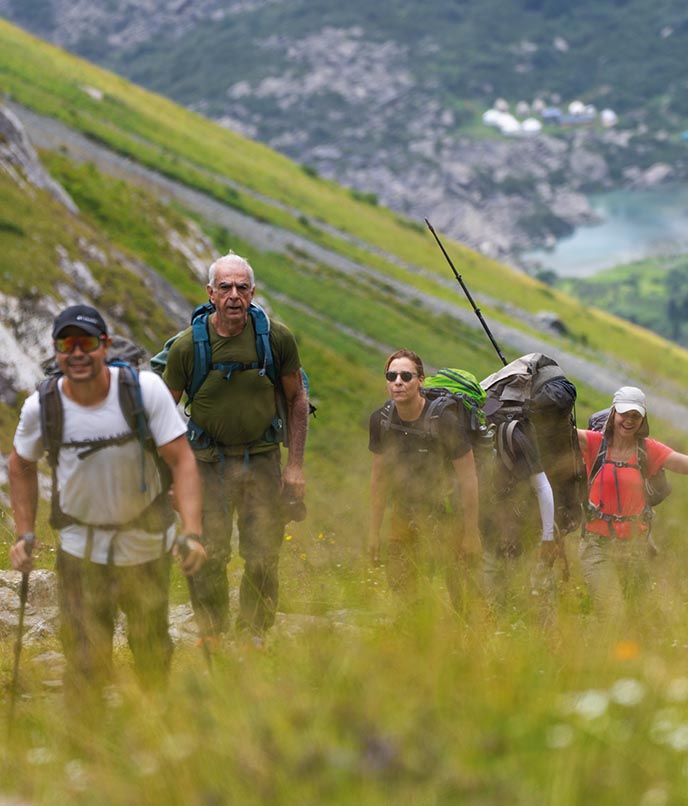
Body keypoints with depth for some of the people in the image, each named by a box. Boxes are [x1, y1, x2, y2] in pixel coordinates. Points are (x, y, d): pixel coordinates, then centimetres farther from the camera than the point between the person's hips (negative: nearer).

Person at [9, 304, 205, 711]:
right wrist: (24, 534, 2)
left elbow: (182, 460, -18)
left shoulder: (146, 389, -19)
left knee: (151, 643, 14)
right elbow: (22, 466, 6)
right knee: (86, 656, -6)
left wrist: (192, 532, -27)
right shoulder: (41, 407, -14)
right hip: (81, 545, 0)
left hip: (147, 540, 0)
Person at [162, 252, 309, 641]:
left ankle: (255, 634, 18)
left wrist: (295, 464, 1)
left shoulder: (277, 337, -7)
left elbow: (297, 399, 5)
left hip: (262, 459, 1)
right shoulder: (189, 345, -10)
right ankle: (212, 634, 14)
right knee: (209, 556, -4)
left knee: (263, 560, 1)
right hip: (209, 461, -1)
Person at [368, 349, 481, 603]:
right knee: (399, 585, 4)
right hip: (404, 513, 5)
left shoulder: (444, 420, -21)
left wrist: (471, 534, -14)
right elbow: (379, 476, 6)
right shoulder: (381, 420, -6)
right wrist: (374, 531, 8)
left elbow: (468, 478, -15)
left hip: (446, 516, -4)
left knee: (460, 594, -7)